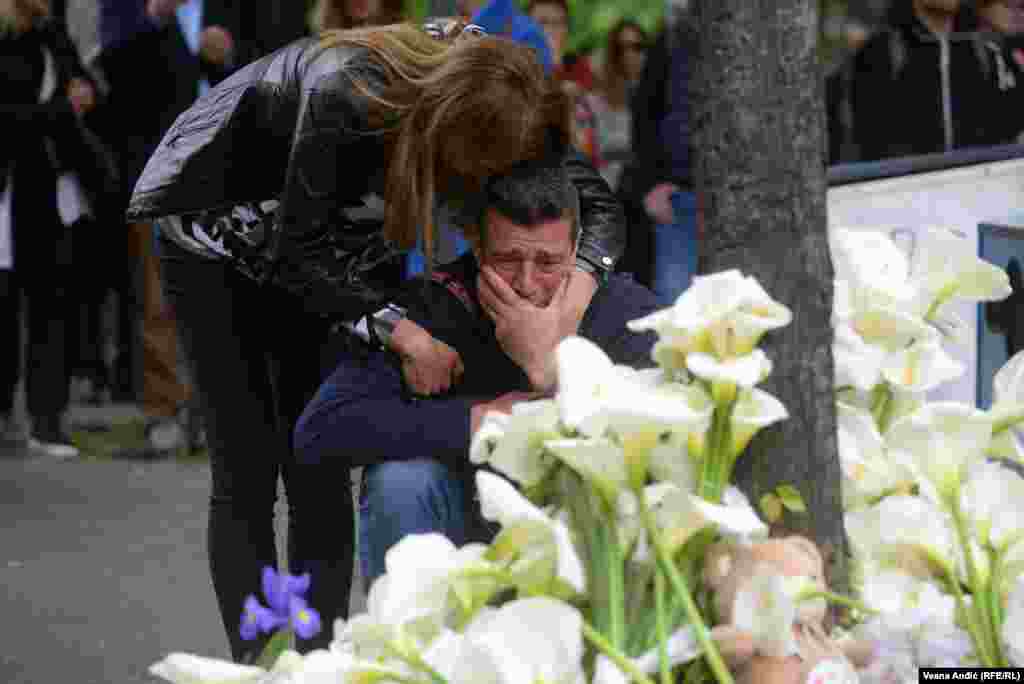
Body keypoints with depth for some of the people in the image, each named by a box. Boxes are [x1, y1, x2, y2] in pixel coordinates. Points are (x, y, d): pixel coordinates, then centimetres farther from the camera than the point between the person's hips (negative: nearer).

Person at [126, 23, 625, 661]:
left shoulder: (484, 103, -23)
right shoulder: (343, 95, -39)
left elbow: (599, 204, -16)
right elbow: (298, 253, -30)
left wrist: (580, 286, -36)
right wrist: (404, 333, -36)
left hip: (322, 265, 5)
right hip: (216, 246, -5)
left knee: (322, 477, -4)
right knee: (247, 477, -9)